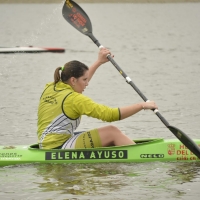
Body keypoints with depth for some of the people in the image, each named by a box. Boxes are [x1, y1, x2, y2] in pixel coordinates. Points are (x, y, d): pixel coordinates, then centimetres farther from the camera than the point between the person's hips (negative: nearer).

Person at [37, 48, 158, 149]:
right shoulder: (74, 99, -15)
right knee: (112, 132, -9)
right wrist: (142, 105, -11)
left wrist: (99, 62, 38)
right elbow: (110, 115, -18)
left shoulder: (50, 88, 11)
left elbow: (81, 83, 33)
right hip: (58, 152, -10)